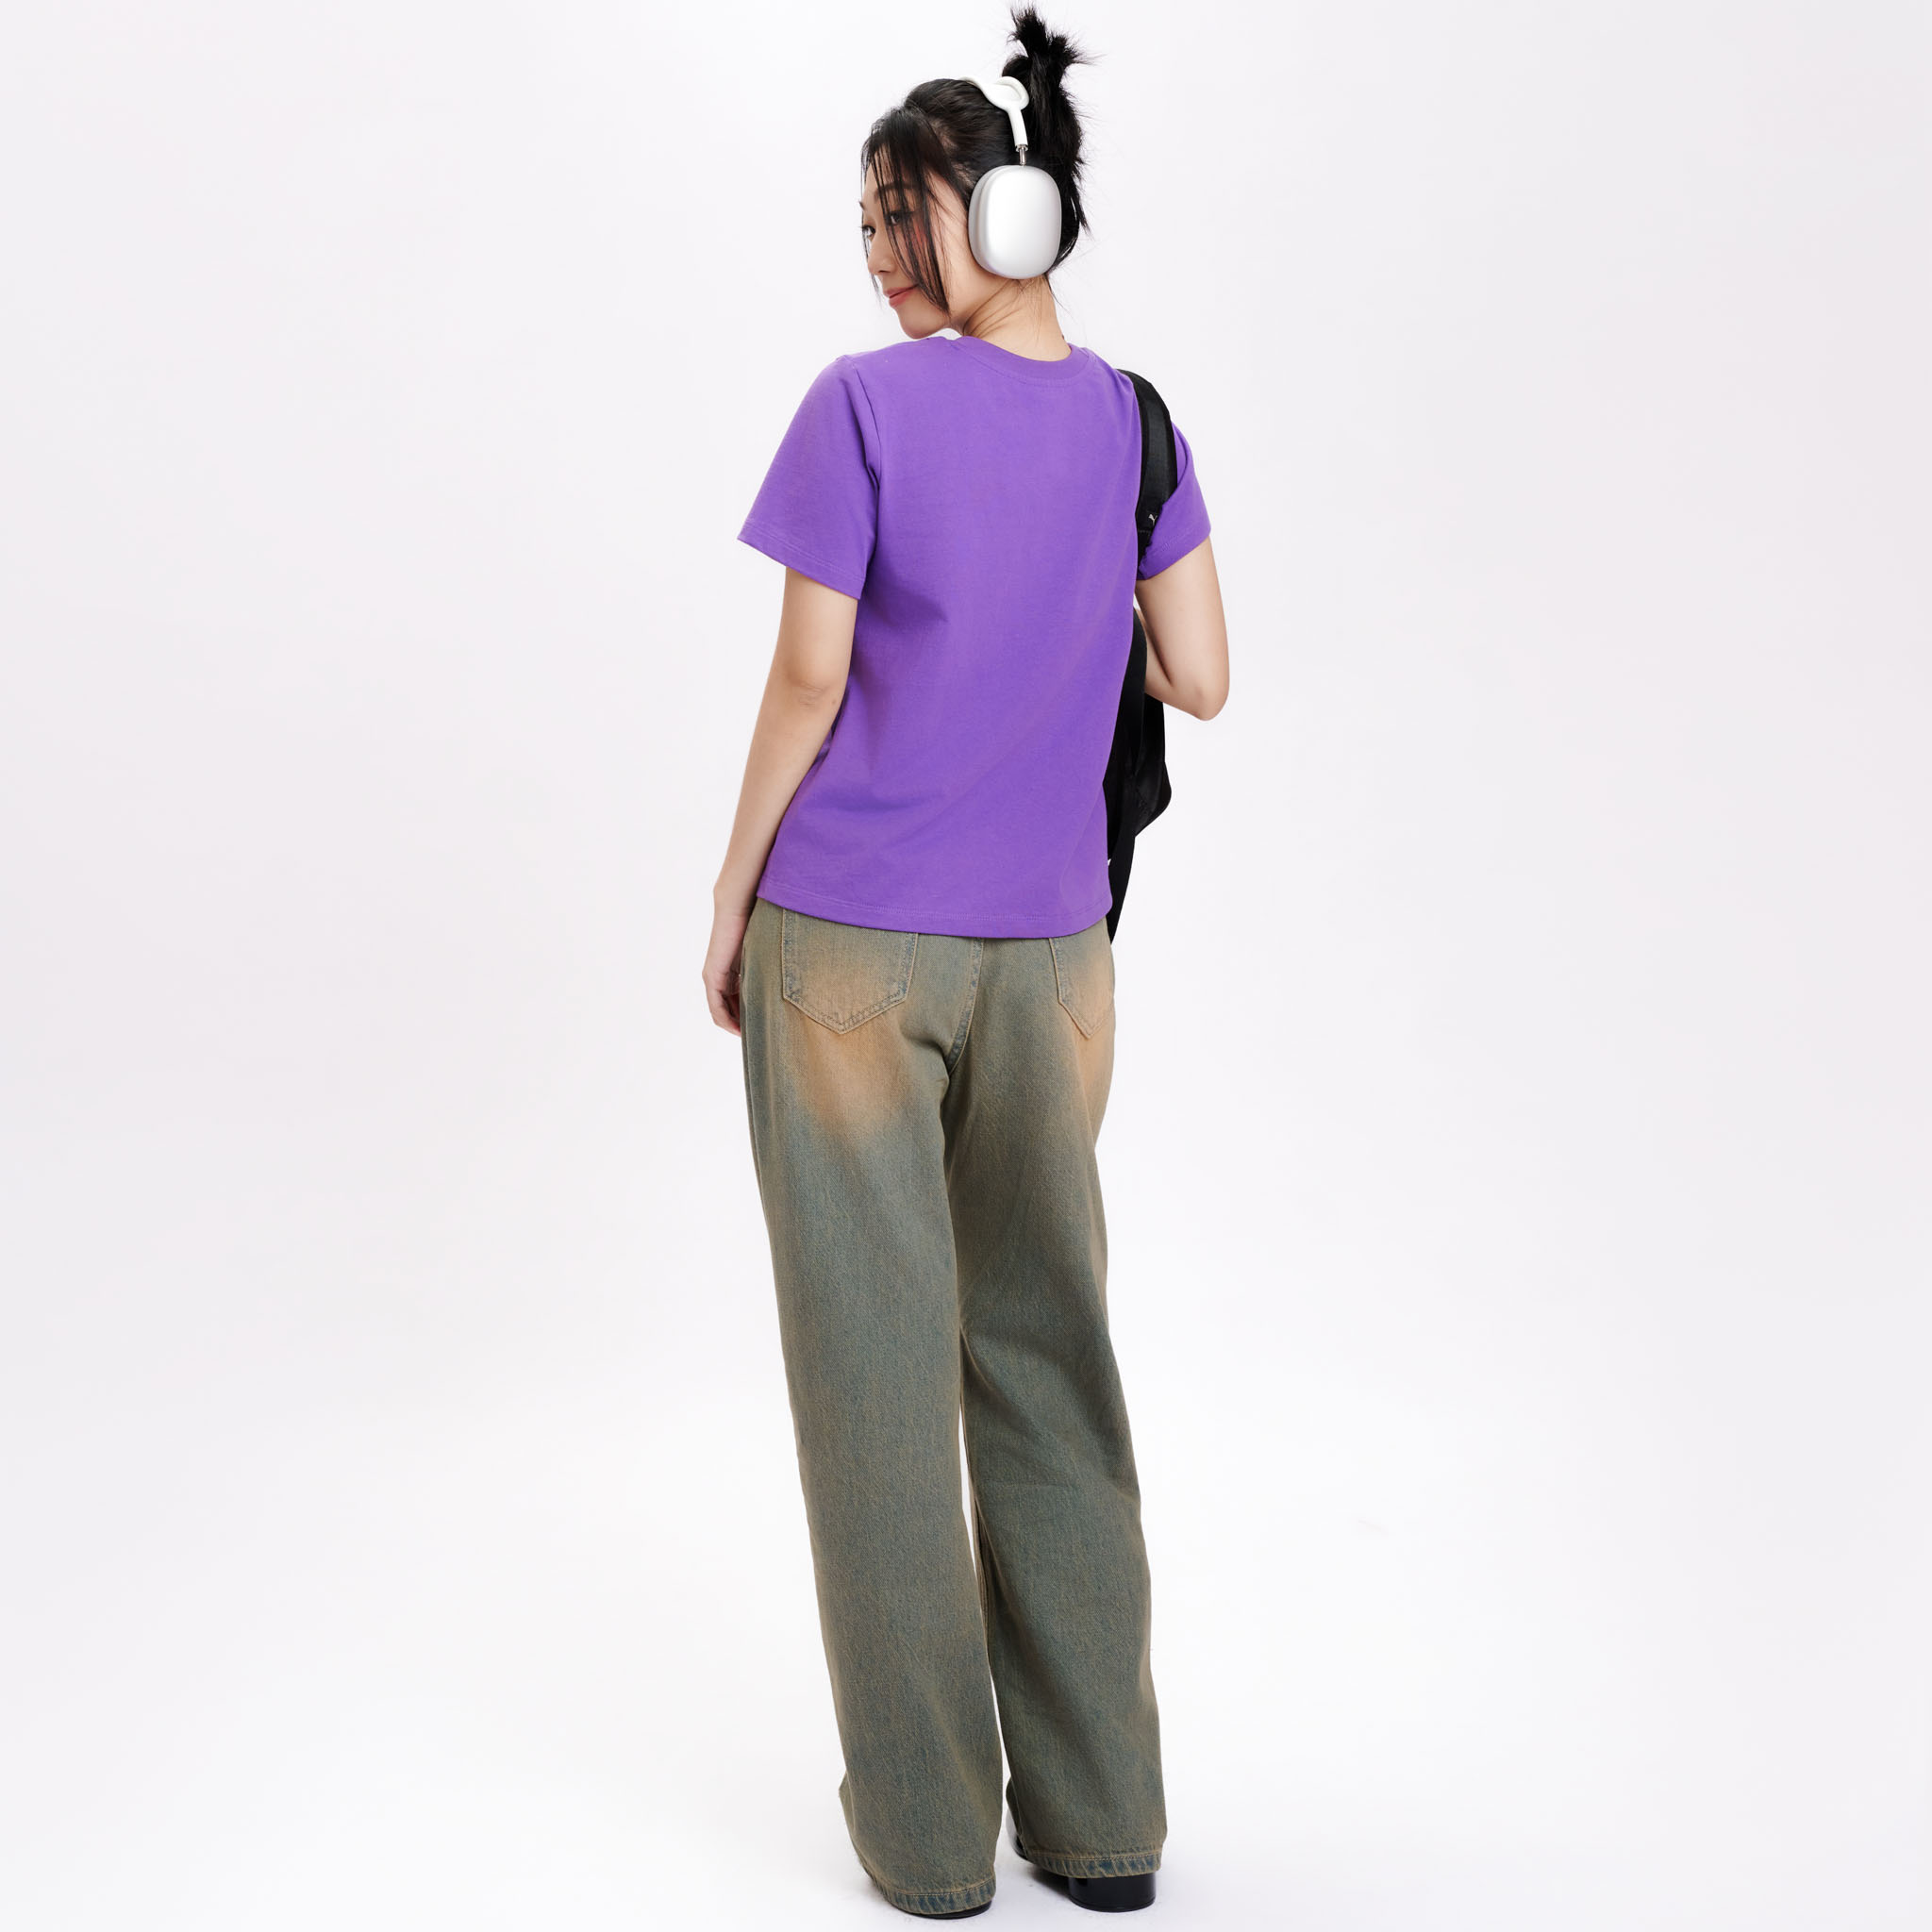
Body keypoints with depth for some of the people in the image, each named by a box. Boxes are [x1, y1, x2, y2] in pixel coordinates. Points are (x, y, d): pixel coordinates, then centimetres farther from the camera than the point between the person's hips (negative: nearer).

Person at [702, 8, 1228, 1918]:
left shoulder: (865, 405, -9)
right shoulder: (1132, 421, 4)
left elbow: (808, 678, -11)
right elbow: (1199, 681, 3)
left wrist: (731, 896, 0)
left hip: (845, 940, -4)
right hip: (1046, 949, 4)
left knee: (878, 1365, 5)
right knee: (1050, 1354, 13)